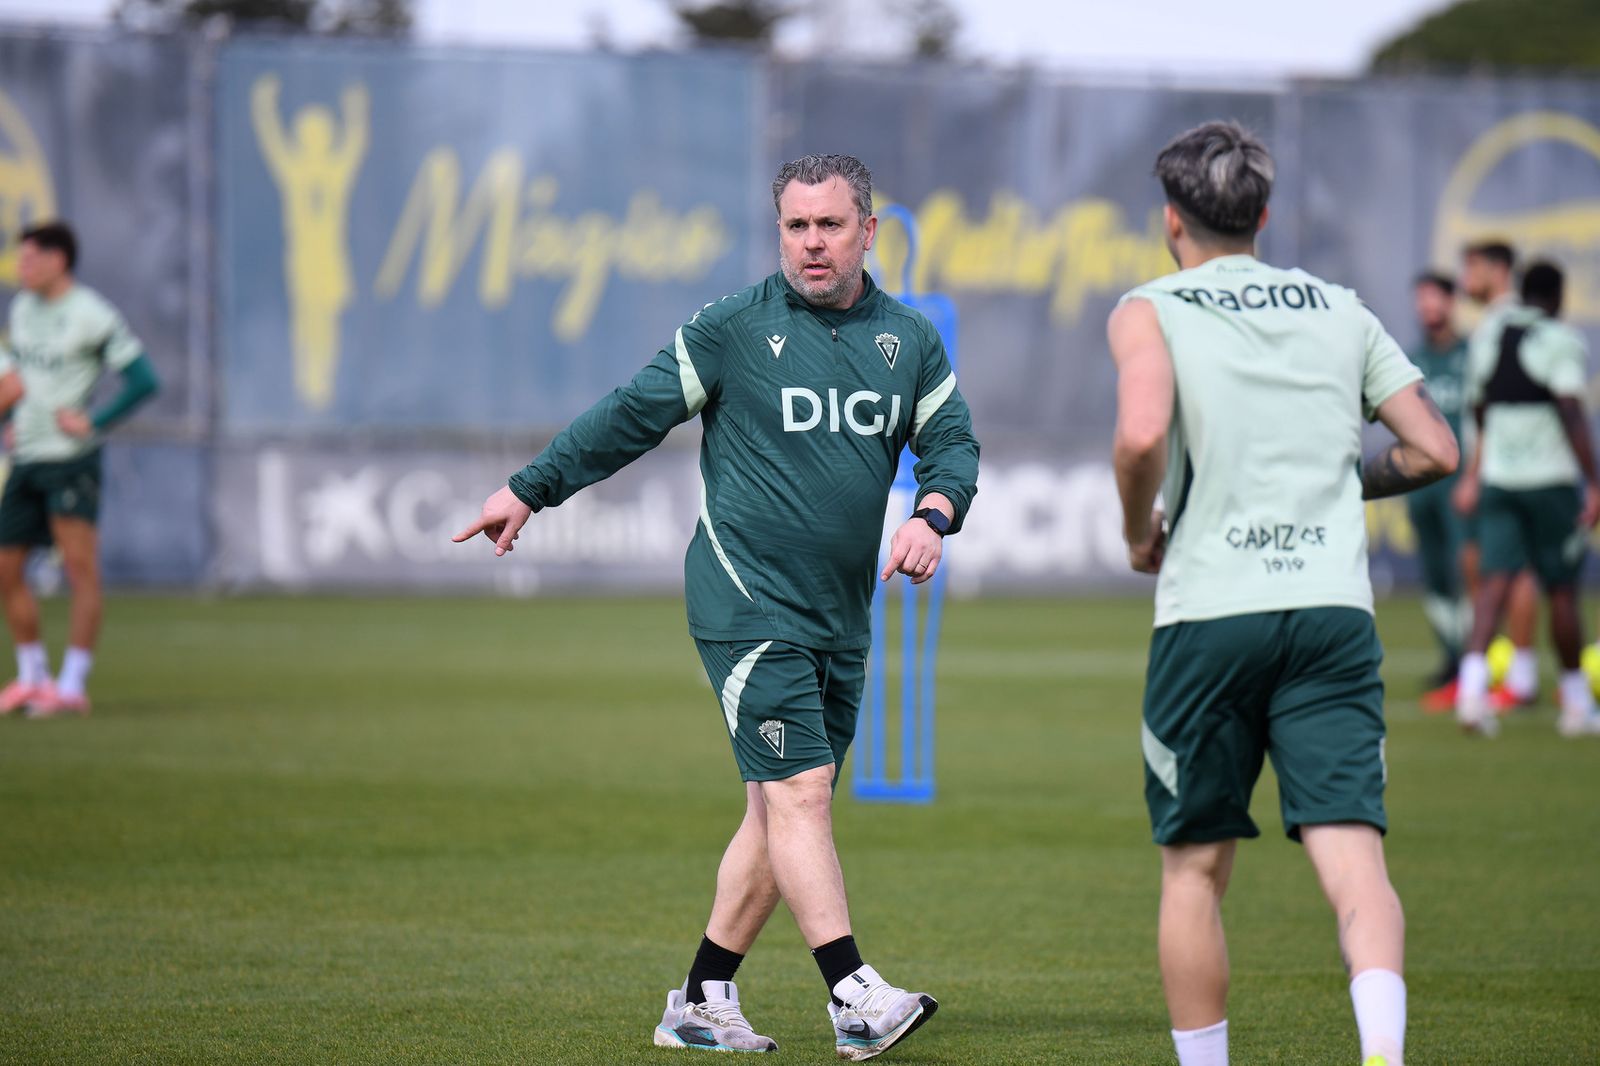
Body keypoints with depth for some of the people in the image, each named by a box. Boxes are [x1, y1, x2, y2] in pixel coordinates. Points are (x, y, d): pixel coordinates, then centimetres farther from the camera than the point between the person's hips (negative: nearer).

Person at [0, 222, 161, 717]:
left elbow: (144, 380, -12)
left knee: (81, 568, -11)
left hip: (69, 458, -8)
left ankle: (73, 684, -9)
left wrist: (92, 424, -14)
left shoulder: (92, 315, -9)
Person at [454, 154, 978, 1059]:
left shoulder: (910, 341, 9)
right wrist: (531, 491, 8)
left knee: (782, 812, 7)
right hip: (746, 600, -5)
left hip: (840, 614, 5)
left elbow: (953, 443, 10)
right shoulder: (732, 329, -2)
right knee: (799, 791, -15)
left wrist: (932, 515, -11)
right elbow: (634, 415, 4)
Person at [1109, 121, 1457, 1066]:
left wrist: (1140, 534, 2)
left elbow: (1142, 435, -16)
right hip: (1336, 608, 2)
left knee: (1195, 870, 12)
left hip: (1209, 612, -2)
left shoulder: (1150, 313, 4)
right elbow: (1435, 451, 12)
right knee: (1354, 856, -9)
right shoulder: (1343, 311, 15)